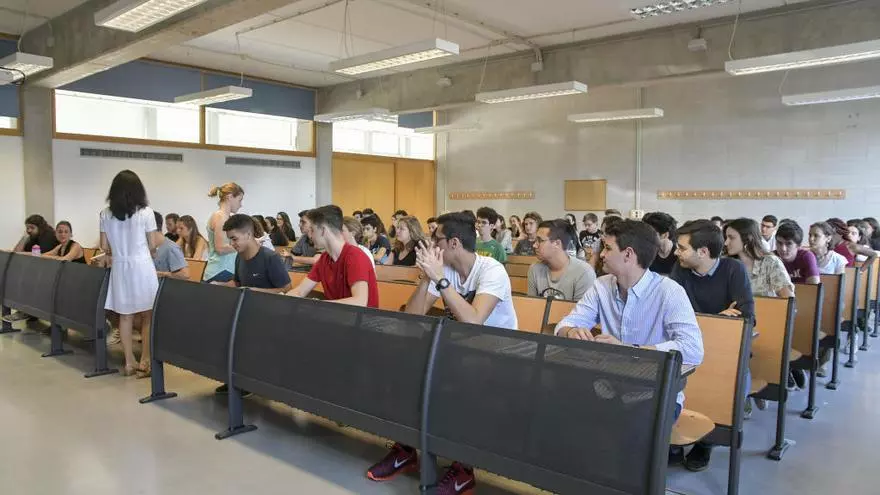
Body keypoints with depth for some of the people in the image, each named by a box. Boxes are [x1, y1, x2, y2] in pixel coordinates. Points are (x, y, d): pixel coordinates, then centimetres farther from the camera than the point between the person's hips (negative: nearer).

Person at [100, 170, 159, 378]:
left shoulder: (105, 214, 2)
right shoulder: (145, 212, -8)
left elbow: (105, 247, 5)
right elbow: (152, 245, -3)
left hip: (120, 267, 4)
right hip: (142, 266, -3)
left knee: (125, 316, 10)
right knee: (148, 316, 5)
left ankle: (129, 362, 15)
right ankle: (145, 361, 5)